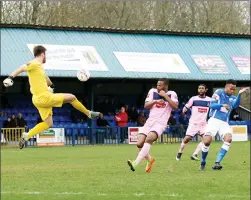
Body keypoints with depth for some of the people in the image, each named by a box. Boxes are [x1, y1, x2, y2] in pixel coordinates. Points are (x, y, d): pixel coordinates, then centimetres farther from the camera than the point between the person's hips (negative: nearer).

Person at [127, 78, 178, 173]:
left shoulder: (171, 94, 2)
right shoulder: (152, 92, 10)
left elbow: (175, 107, -13)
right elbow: (146, 106, 7)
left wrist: (165, 96, -14)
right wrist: (155, 101, -11)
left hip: (160, 123, -5)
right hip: (150, 121, 5)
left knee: (149, 139, -30)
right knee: (139, 144, -8)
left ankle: (135, 163, -38)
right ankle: (150, 159, 22)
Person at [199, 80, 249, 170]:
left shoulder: (233, 98, 13)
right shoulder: (219, 92, 4)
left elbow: (235, 105, -9)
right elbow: (212, 105, -5)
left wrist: (239, 94, -24)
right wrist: (222, 105, -22)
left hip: (224, 123, 3)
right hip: (214, 120, -3)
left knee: (228, 139, -24)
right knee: (207, 141, -18)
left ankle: (217, 163, -26)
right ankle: (203, 162, 8)